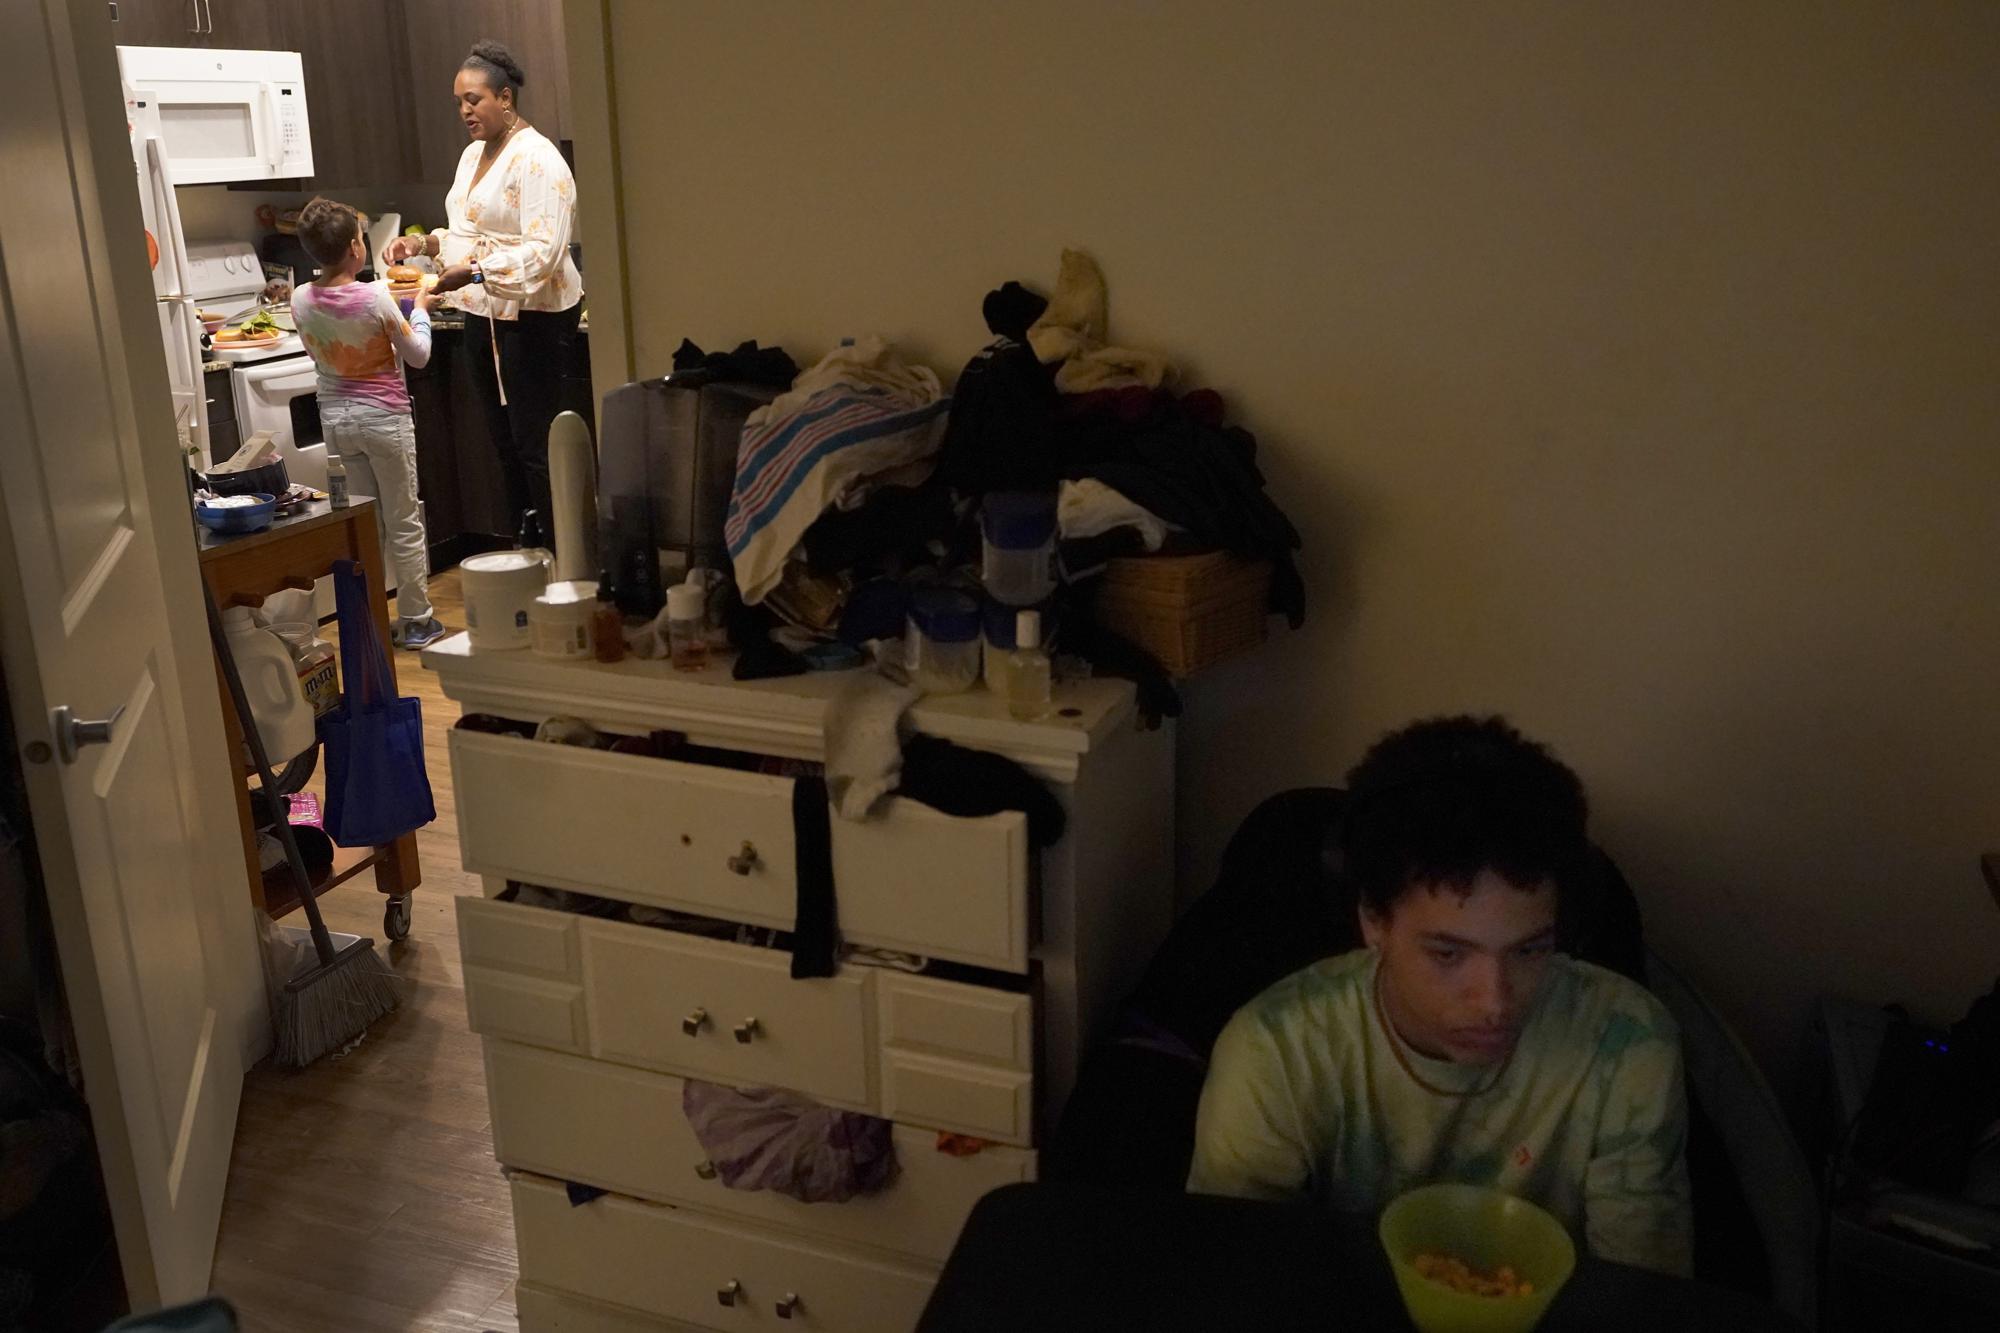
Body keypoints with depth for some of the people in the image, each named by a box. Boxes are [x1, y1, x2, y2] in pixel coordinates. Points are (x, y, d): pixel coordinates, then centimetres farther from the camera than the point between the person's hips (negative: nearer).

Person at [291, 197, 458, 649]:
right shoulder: (376, 299, -18)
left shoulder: (301, 301, -4)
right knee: (403, 523, 5)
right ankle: (416, 621, 11)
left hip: (336, 419, 5)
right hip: (384, 417, -5)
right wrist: (420, 309, 9)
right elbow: (417, 354, -7)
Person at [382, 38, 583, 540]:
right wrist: (424, 243, 4)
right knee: (504, 442, 12)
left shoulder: (536, 157, -13)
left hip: (532, 316, -9)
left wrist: (472, 272, -32)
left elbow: (543, 250, -23)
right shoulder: (473, 154, 15)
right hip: (483, 313, 9)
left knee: (533, 444, -8)